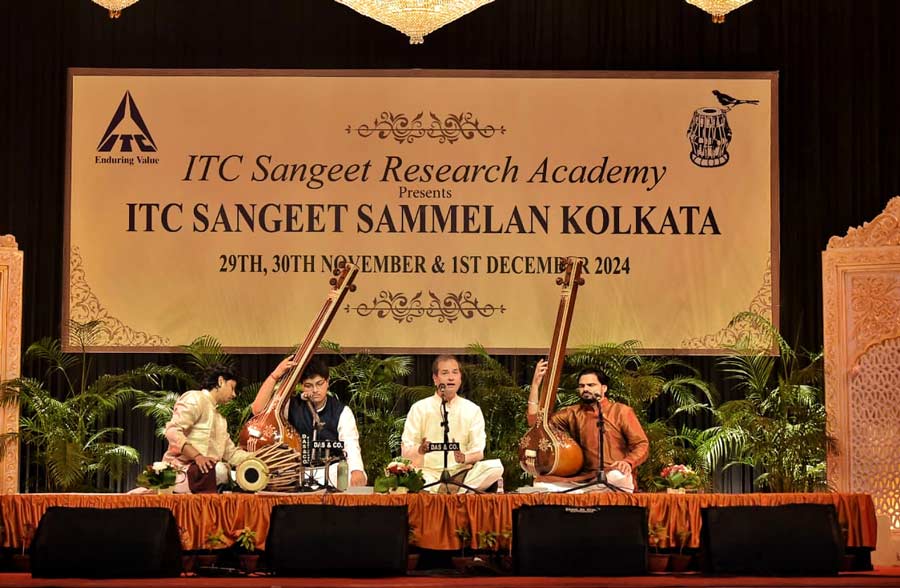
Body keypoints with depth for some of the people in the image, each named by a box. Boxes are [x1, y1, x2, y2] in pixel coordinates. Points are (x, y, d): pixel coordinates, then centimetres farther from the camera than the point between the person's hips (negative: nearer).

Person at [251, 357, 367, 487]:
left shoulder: (342, 412, 2)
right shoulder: (292, 406, 7)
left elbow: (351, 446, -11)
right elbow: (258, 409, -7)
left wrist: (357, 471, -34)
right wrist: (276, 374, -15)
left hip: (331, 470, -1)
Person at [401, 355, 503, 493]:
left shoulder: (472, 410, 10)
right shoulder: (419, 409, 6)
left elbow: (478, 451, 3)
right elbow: (406, 451, 1)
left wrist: (464, 458, -21)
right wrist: (420, 450, -23)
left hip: (461, 472, 2)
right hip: (428, 473, -2)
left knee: (496, 467, -26)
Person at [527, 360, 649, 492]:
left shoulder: (621, 411, 7)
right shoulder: (573, 414, 18)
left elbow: (642, 445, 3)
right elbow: (535, 421, 12)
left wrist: (628, 462, -19)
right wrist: (535, 384, 7)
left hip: (615, 476, -4)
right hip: (584, 478, 4)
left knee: (617, 477, -42)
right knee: (541, 483, -23)